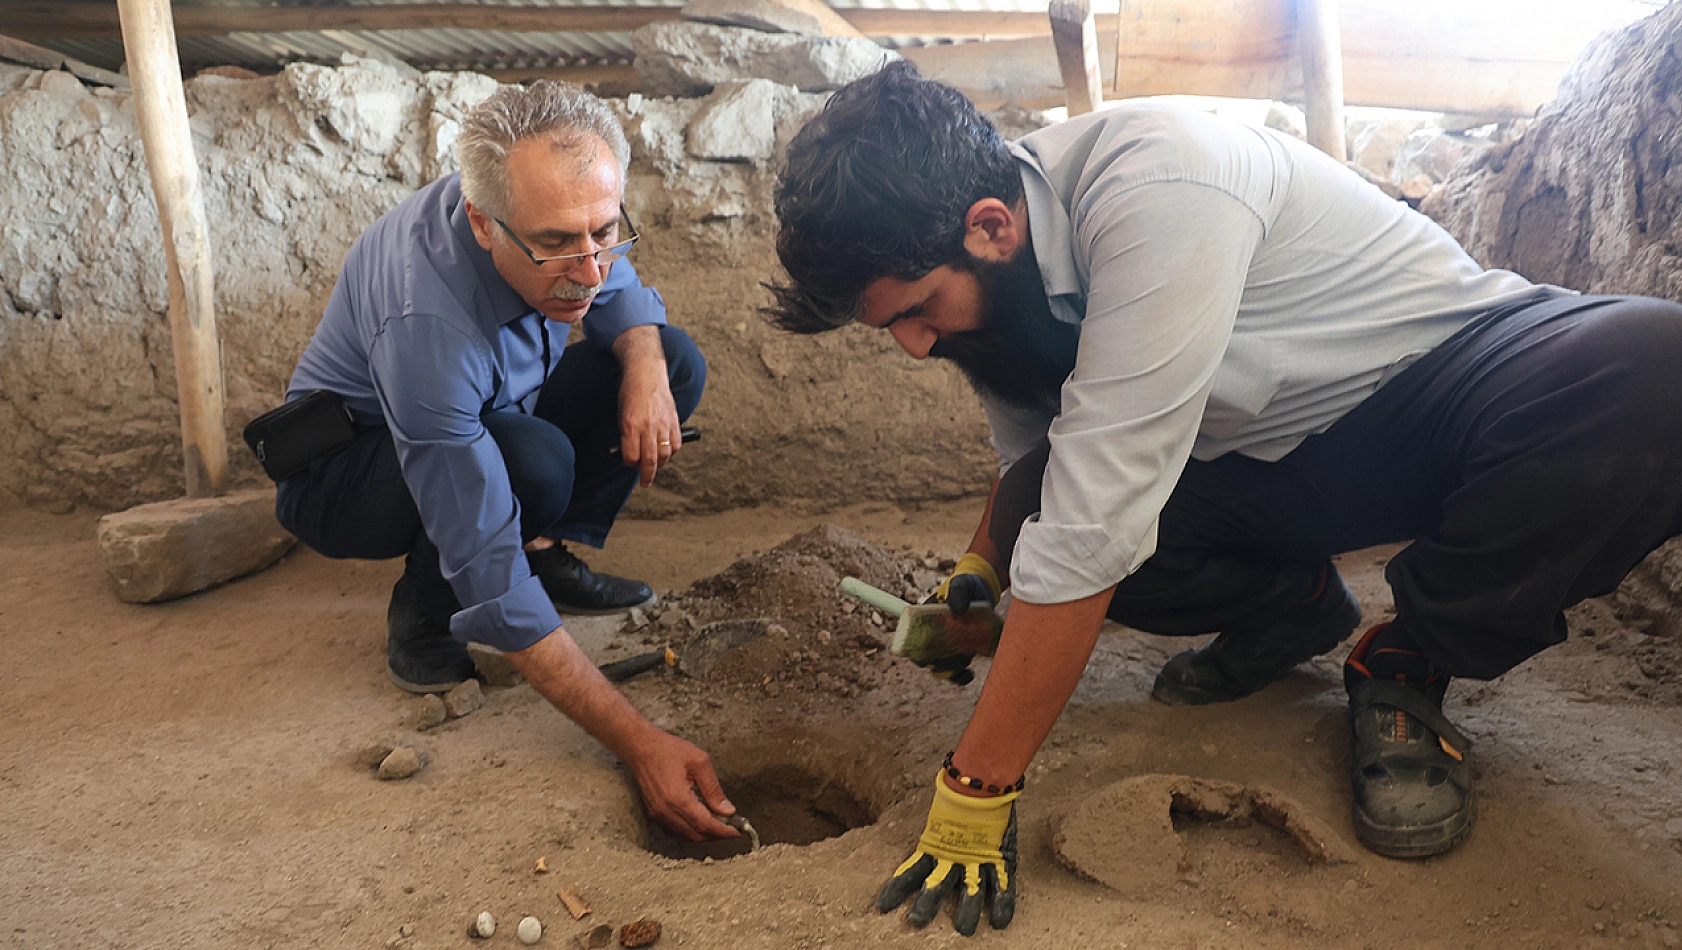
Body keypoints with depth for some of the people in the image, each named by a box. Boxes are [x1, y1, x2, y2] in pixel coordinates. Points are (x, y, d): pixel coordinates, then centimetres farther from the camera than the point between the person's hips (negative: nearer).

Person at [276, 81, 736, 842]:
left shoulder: (556, 214, -22)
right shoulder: (426, 324, -41)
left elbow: (621, 294, 2)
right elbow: (491, 587, -41)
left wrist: (645, 366, -24)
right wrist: (639, 744, -42)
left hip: (480, 423, 7)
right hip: (340, 476, -7)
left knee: (677, 363, -9)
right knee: (535, 462, -39)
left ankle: (551, 554, -3)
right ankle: (421, 615, -10)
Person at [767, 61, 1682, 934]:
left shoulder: (1157, 192, -35)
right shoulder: (994, 280, -10)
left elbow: (1087, 537, -37)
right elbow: (1030, 459, 8)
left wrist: (978, 787, -31)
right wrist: (981, 570, -12)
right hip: (1275, 461, 5)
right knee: (1054, 500, -19)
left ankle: (1405, 665, -13)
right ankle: (1296, 607, 7)